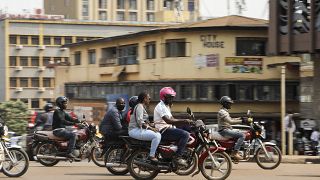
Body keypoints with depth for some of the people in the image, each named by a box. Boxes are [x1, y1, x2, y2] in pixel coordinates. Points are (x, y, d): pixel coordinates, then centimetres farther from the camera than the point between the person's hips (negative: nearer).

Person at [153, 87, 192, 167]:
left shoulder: (166, 106, 23)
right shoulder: (161, 106, -11)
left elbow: (172, 119, 21)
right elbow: (168, 120, -24)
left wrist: (186, 121, 7)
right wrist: (183, 121, -26)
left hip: (167, 129, 11)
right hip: (163, 131, -11)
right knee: (185, 134, -23)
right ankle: (178, 157, -25)